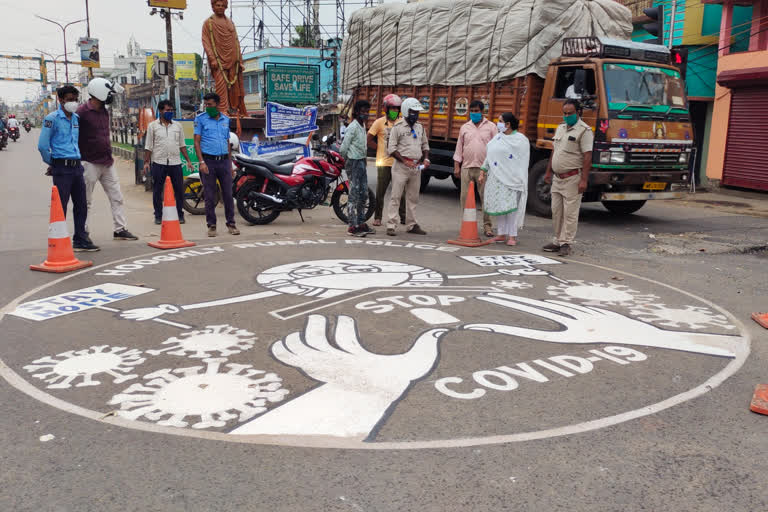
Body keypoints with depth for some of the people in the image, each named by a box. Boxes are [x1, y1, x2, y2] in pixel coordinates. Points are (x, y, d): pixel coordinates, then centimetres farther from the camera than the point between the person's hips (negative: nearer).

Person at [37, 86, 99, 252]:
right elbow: (42, 146, -9)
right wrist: (52, 164, 2)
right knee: (61, 207, -2)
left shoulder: (76, 118, 13)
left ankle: (81, 240, 18)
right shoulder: (52, 119, -7)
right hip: (62, 168, -7)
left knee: (81, 205, 9)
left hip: (77, 166, 7)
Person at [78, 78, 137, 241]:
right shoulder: (82, 112, -14)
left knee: (117, 197, 8)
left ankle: (120, 229, 15)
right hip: (90, 164, -8)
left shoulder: (104, 111, 11)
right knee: (87, 202, 3)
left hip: (107, 163, 8)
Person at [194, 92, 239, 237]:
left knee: (228, 194, 3)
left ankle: (231, 223, 11)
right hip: (208, 161, -3)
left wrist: (230, 164, 15)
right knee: (209, 196, 1)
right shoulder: (200, 119, 1)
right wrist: (201, 162, -13)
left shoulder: (226, 119, 13)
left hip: (224, 161, 3)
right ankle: (211, 225, 9)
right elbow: (197, 142, -3)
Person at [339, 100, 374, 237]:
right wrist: (348, 160, -1)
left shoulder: (363, 125, 14)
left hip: (362, 162, 9)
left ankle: (361, 223, 21)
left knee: (363, 194, 13)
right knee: (354, 195, -8)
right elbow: (343, 148, -16)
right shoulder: (353, 127, -15)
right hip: (354, 163, -9)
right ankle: (352, 226, -5)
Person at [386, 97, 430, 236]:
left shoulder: (420, 127, 14)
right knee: (396, 196, -6)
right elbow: (391, 149, -9)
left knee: (413, 198, 11)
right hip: (401, 166, -6)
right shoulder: (398, 127, -5)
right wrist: (405, 161, -16)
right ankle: (391, 225, -4)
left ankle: (412, 225, 18)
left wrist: (426, 159, 4)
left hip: (416, 167, 6)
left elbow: (425, 145, 22)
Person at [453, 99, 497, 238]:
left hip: (484, 168, -2)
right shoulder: (464, 127, 12)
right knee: (465, 197, 2)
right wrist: (456, 166, 6)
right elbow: (459, 147, 13)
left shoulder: (491, 127, 6)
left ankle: (487, 225, 6)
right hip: (467, 167, 2)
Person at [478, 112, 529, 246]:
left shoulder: (521, 140, -3)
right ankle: (501, 234, 16)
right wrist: (483, 172, 10)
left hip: (511, 179, -5)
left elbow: (523, 163, -6)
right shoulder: (497, 138, 13)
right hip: (496, 178, 5)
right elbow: (488, 156, 15)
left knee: (511, 206, -4)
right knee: (498, 205, 7)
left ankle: (512, 236, 3)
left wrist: (520, 179, -11)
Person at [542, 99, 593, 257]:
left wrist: (584, 180, -21)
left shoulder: (584, 130, -10)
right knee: (556, 211, 11)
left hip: (573, 178, -8)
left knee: (570, 212, -4)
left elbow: (587, 156, -15)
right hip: (557, 178, 8)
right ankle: (558, 241, 20)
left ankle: (566, 243, 2)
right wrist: (548, 171, 18)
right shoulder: (560, 128, 15)